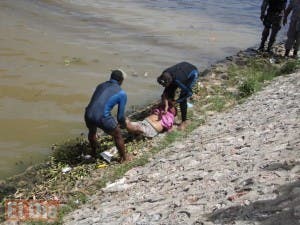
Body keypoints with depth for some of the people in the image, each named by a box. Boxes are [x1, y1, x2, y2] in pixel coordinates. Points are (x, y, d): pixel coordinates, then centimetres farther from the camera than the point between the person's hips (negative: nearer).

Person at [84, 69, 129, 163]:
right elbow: (120, 114, 8)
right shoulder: (122, 93, 5)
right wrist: (123, 124, 30)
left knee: (92, 132, 37)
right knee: (117, 135, 22)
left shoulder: (100, 85, 20)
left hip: (88, 115, 5)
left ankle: (93, 153, 57)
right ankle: (123, 158, 37)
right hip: (102, 117, -5)